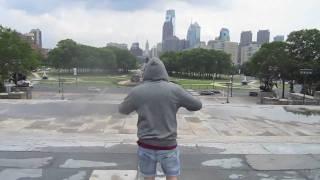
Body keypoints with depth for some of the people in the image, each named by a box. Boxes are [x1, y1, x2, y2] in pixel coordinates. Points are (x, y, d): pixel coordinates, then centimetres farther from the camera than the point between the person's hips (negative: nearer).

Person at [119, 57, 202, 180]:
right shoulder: (174, 89, -9)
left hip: (146, 146, 1)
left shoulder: (137, 92, -7)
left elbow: (123, 110, 11)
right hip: (168, 147, -1)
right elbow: (197, 105, 0)